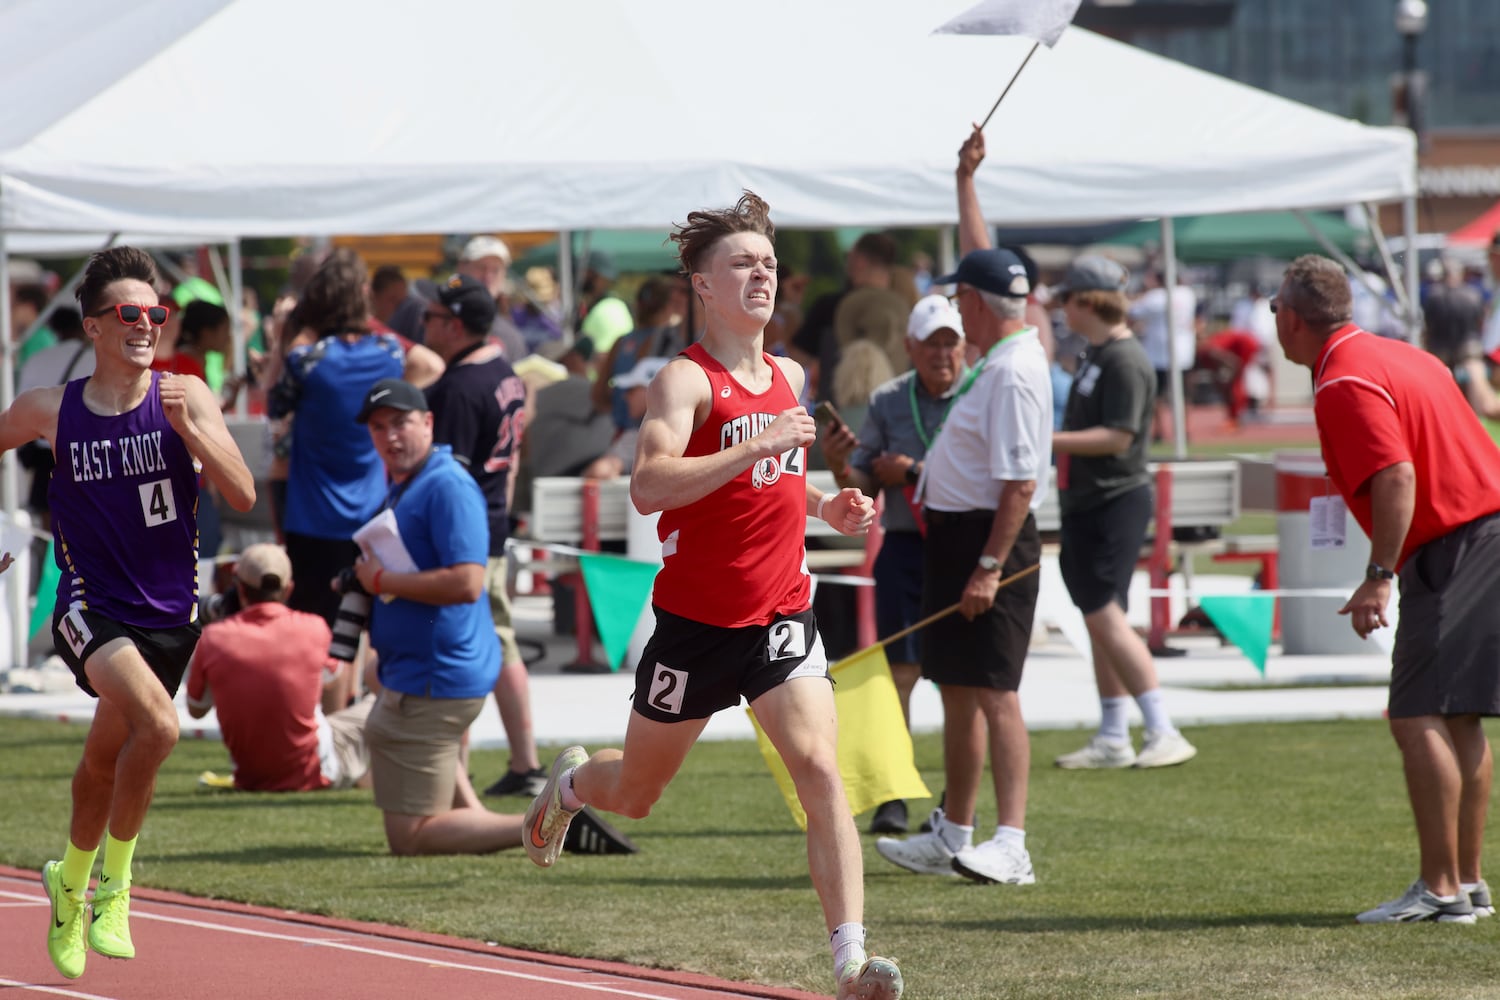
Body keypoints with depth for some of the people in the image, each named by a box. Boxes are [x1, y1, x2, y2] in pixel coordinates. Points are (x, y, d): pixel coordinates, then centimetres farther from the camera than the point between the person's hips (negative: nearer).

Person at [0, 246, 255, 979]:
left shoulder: (186, 397, -3)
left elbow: (242, 496, -11)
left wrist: (187, 428, -24)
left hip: (170, 615, 3)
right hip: (92, 609, -3)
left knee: (104, 762, 15)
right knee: (158, 725, -28)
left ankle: (71, 883, 42)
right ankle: (115, 879, -10)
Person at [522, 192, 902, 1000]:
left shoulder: (788, 377, 10)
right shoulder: (686, 379, -13)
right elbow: (649, 486, -30)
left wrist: (823, 505, 9)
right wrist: (757, 446, -34)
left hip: (780, 615, 4)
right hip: (695, 622, -4)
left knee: (819, 768, -18)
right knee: (634, 795, 15)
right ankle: (571, 781, 52)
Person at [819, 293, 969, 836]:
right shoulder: (887, 401, 7)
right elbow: (862, 487, 9)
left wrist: (912, 472, -11)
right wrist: (839, 465, -13)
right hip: (903, 547, 2)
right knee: (898, 670, -5)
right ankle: (891, 797, -5)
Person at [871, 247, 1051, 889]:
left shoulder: (1014, 374, -19)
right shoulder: (995, 365, 12)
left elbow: (1021, 482, -24)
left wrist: (989, 567, -26)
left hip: (990, 540, -11)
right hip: (956, 540, 11)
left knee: (993, 692, -14)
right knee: (958, 690, 16)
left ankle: (1011, 846, -19)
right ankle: (952, 837, 25)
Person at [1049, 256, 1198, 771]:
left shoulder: (1124, 360, -16)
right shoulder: (1095, 355, 14)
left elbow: (1118, 436, -23)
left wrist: (1048, 440, -24)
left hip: (1115, 501, -10)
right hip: (1087, 502, 10)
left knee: (1105, 614, -15)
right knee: (1099, 619, 11)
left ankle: (1164, 734, -15)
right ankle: (1112, 740, 17)